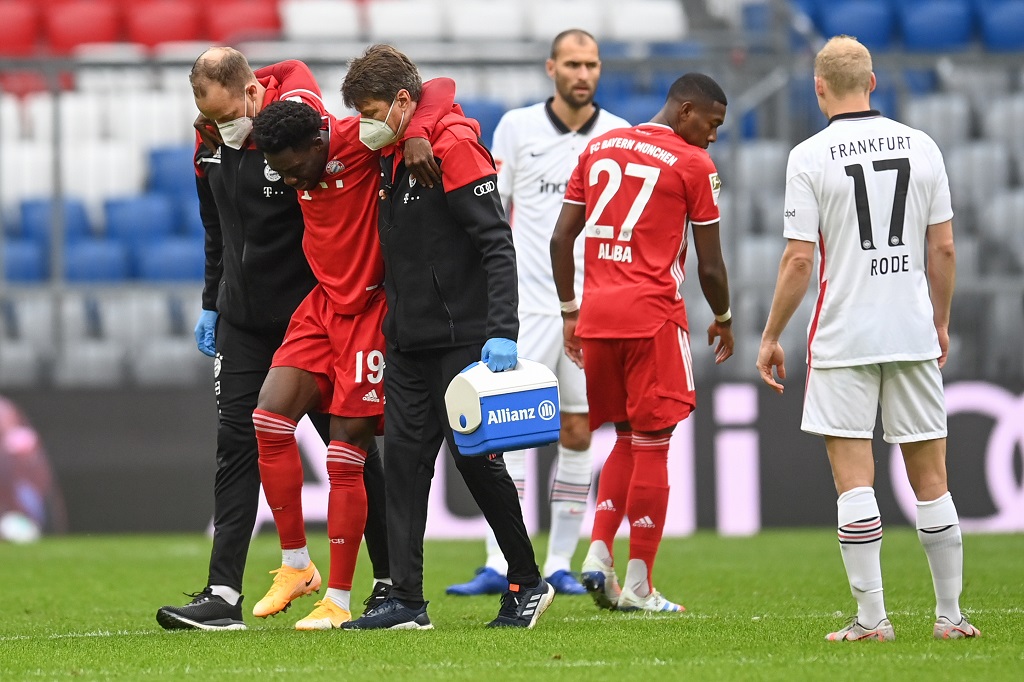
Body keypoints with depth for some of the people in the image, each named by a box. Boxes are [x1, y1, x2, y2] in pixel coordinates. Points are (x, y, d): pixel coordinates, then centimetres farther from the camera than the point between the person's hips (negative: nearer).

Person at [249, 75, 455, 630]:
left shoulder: (360, 141, -20)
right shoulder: (296, 157, -1)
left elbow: (441, 89, -20)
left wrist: (417, 133, -38)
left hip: (371, 312, -7)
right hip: (322, 306, 7)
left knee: (345, 457, -4)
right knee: (269, 417, -8)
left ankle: (338, 600, 6)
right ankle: (295, 564, 6)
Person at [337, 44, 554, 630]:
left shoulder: (454, 147, -13)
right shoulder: (393, 158, 13)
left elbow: (498, 244, -18)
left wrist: (503, 332, -25)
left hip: (462, 336, -8)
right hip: (409, 339, 8)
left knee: (475, 457, -6)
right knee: (404, 457, 2)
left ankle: (529, 583, 9)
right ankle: (407, 601, 1)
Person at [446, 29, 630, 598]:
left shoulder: (620, 136, 4)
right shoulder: (516, 127, 2)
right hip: (529, 303, -2)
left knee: (579, 433, 4)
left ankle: (561, 565, 11)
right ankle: (499, 567, -10)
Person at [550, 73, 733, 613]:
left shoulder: (599, 147, 13)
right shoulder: (692, 164, -3)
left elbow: (561, 238, 11)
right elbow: (709, 265, -1)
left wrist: (570, 311, 18)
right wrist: (723, 320, 16)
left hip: (596, 312, 5)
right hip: (653, 315, -5)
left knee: (628, 440, 19)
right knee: (650, 446, 2)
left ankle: (598, 553, 3)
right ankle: (638, 586, 3)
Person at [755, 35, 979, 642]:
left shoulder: (810, 158, -6)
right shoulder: (921, 147, 4)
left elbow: (799, 260, -8)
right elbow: (944, 249, 7)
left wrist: (771, 337, 2)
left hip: (844, 337, -3)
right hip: (914, 333, 3)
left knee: (855, 481, -1)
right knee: (931, 479, 9)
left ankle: (872, 617, -6)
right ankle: (951, 614, 11)